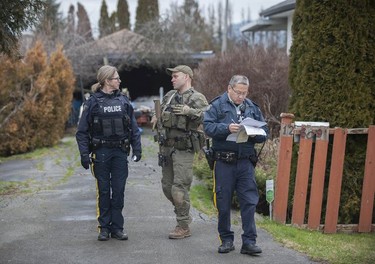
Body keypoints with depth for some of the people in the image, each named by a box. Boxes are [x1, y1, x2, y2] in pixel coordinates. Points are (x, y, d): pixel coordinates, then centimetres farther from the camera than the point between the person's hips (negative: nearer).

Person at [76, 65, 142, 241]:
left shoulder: (123, 100, 6)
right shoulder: (93, 102, -3)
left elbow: (133, 127, 10)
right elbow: (82, 131, -3)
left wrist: (137, 148, 2)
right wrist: (84, 154, -10)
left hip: (120, 152, 3)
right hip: (101, 152, -2)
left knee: (119, 190, 4)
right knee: (103, 190, 4)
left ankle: (117, 227, 13)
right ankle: (104, 228, 13)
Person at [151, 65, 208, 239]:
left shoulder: (196, 98, -9)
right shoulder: (169, 96, 14)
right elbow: (160, 109, 32)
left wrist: (189, 111, -35)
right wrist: (157, 116, 10)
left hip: (184, 149, -8)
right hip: (167, 147, 8)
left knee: (179, 188, -8)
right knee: (167, 186, 13)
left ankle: (183, 227, 2)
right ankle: (183, 214, 31)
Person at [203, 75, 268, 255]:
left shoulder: (252, 108, 13)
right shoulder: (217, 105, 1)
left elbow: (264, 132, 11)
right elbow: (208, 127, -11)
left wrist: (252, 133, -10)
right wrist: (227, 128, -24)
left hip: (245, 162, 3)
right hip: (223, 161, -2)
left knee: (249, 202, -3)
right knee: (223, 203, 5)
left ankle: (249, 241, 2)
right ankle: (226, 240, 19)